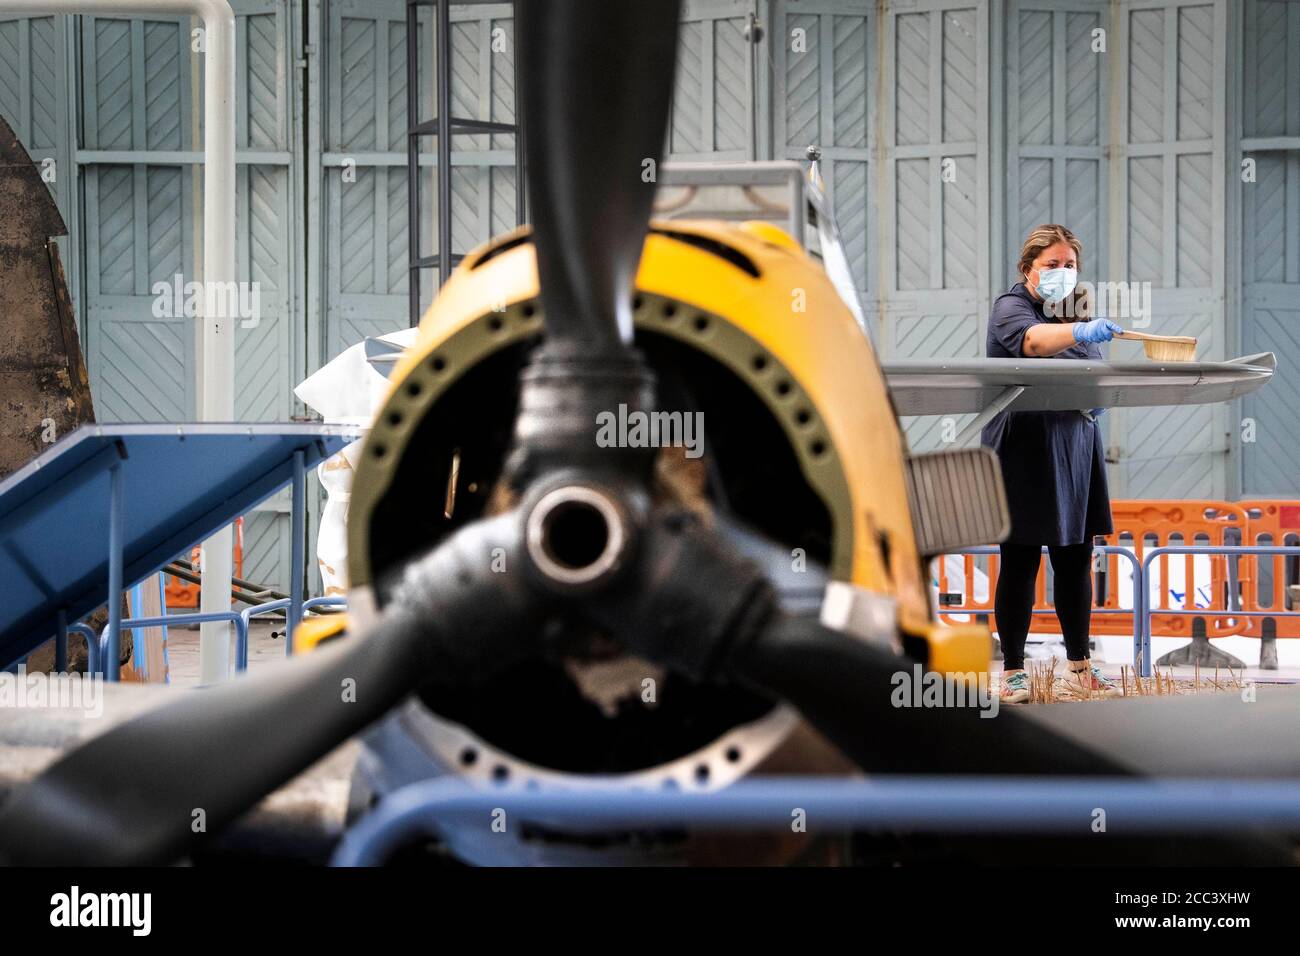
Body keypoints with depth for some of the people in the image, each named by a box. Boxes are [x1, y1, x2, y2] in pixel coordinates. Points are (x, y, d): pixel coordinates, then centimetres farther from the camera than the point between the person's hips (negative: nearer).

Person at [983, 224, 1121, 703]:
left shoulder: (1079, 309, 14)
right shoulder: (1011, 306, -8)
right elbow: (1033, 339, -32)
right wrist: (1080, 332, -50)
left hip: (1076, 448, 6)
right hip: (1024, 449, -6)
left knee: (1076, 559, 10)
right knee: (1020, 561, -3)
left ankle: (1079, 662, 21)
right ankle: (1013, 670, 4)